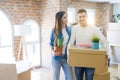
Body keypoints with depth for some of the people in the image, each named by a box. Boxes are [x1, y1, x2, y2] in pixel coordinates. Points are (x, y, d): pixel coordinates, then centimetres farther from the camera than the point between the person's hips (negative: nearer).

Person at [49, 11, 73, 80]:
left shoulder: (69, 29, 1)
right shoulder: (54, 30, -6)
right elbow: (51, 43, 4)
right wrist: (53, 51, -13)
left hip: (66, 57, 2)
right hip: (56, 58, -2)